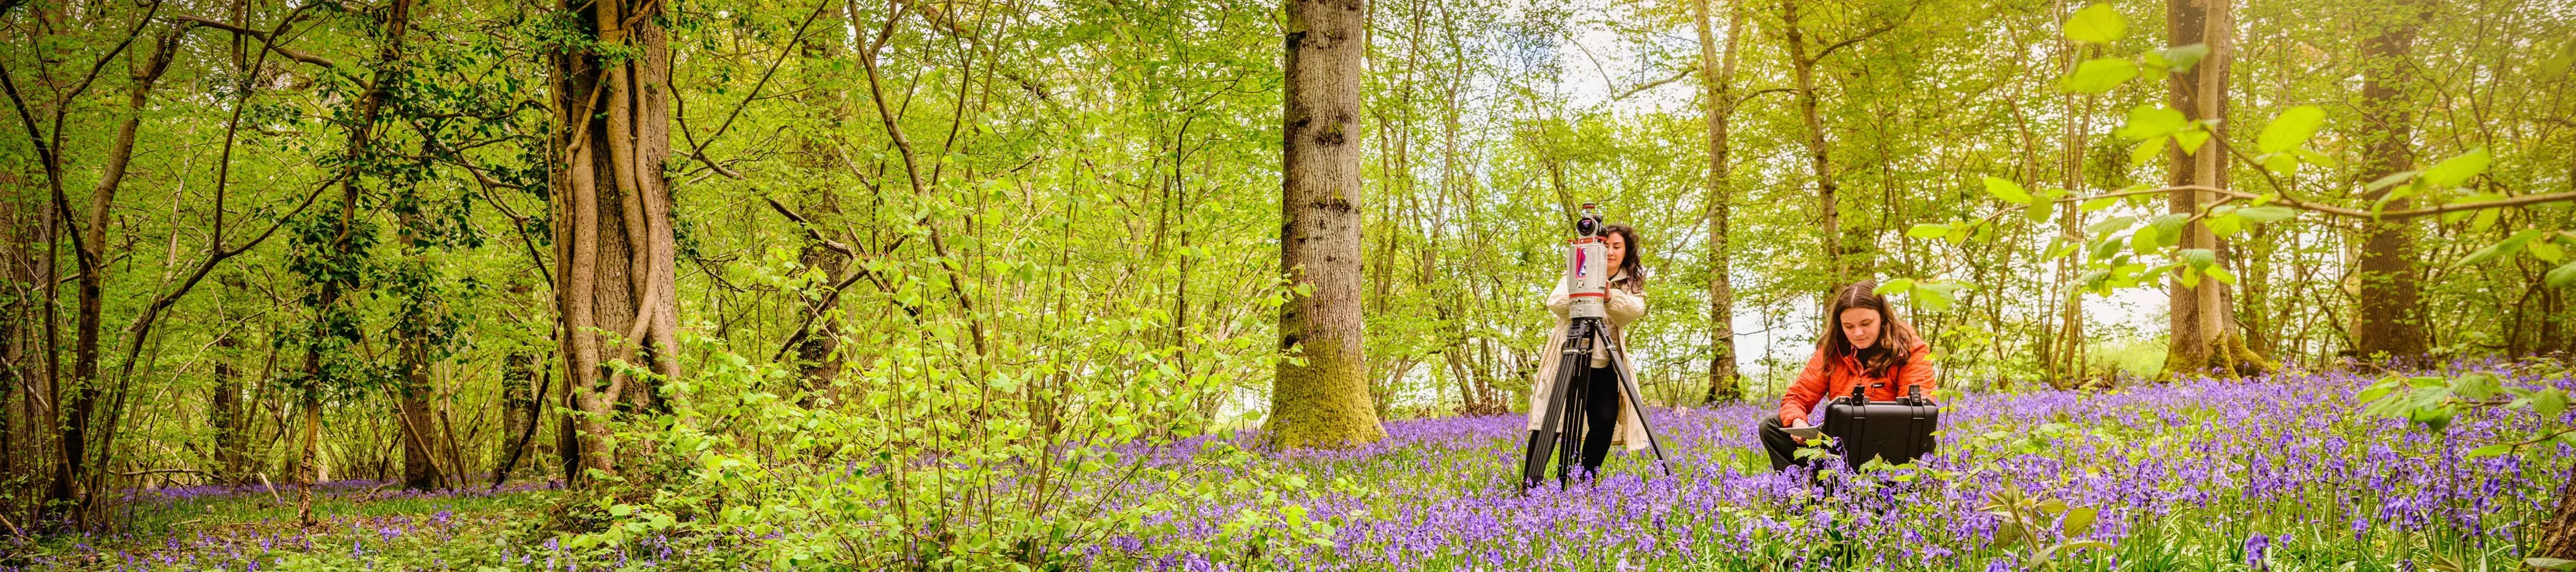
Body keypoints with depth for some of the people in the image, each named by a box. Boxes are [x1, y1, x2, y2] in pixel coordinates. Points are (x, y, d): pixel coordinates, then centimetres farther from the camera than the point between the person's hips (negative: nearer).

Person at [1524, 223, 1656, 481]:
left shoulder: (1632, 282, 7)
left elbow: (1635, 311, -13)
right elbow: (1554, 303, -11)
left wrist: (1609, 296, -31)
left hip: (1605, 365, 2)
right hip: (1569, 360, -2)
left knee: (1605, 422, -7)